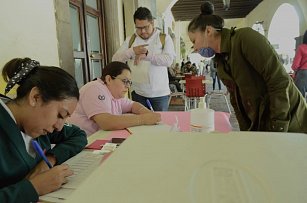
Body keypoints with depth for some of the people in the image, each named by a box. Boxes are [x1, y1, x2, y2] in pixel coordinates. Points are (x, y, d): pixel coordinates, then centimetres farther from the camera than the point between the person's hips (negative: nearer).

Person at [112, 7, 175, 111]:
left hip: (160, 93, -2)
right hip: (138, 92, 2)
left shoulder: (164, 38, 2)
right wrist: (132, 51, -14)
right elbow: (115, 59, 1)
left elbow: (169, 60, -12)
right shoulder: (131, 39, 9)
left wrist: (146, 55, -20)